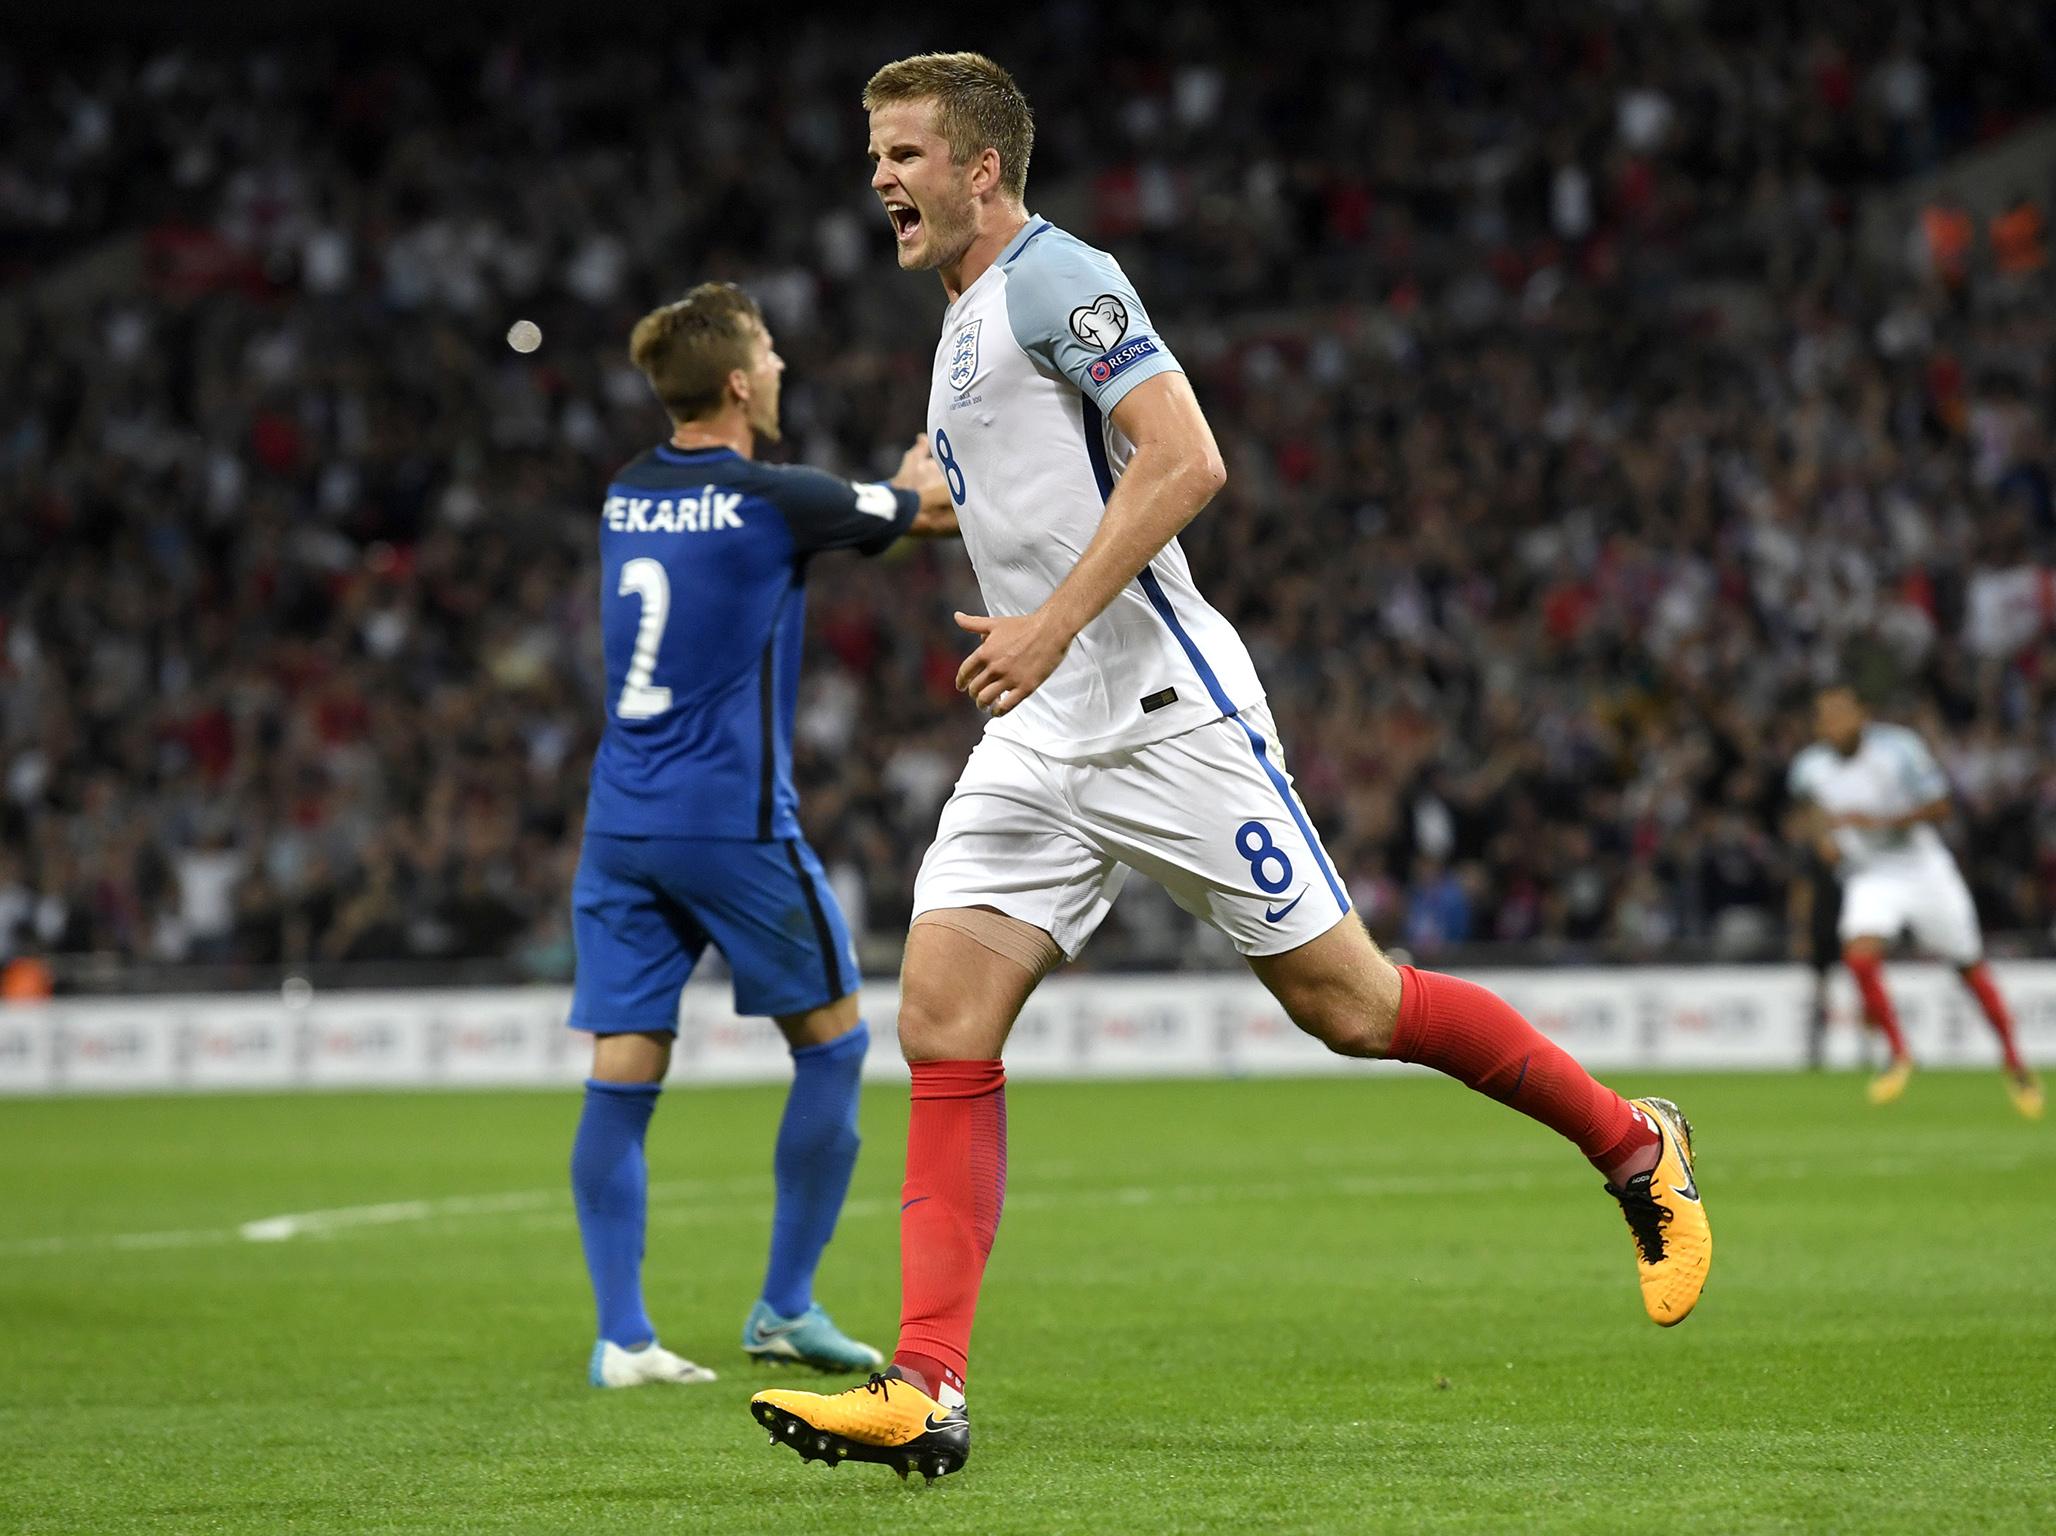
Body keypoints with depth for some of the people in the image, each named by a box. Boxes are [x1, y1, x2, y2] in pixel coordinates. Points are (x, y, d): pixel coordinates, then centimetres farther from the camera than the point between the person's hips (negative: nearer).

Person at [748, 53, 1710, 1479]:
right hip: (1041, 746, 9)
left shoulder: (1056, 279, -9)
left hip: (1166, 716, -9)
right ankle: (927, 1392, -12)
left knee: (1346, 1002, -4)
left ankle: (1636, 1148, 16)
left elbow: (1185, 461, -20)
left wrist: (1053, 623, -25)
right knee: (943, 1025, -7)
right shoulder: (969, 319, 20)